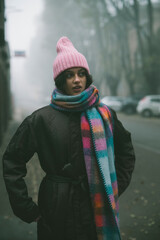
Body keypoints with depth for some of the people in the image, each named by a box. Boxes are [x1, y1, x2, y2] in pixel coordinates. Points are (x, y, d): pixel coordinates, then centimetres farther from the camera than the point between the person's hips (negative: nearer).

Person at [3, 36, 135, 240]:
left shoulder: (105, 115, 2)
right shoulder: (42, 119, -5)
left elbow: (126, 152, 17)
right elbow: (12, 160, -1)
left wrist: (115, 188, 10)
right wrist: (26, 208, -5)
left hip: (97, 208, 2)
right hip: (57, 212, -2)